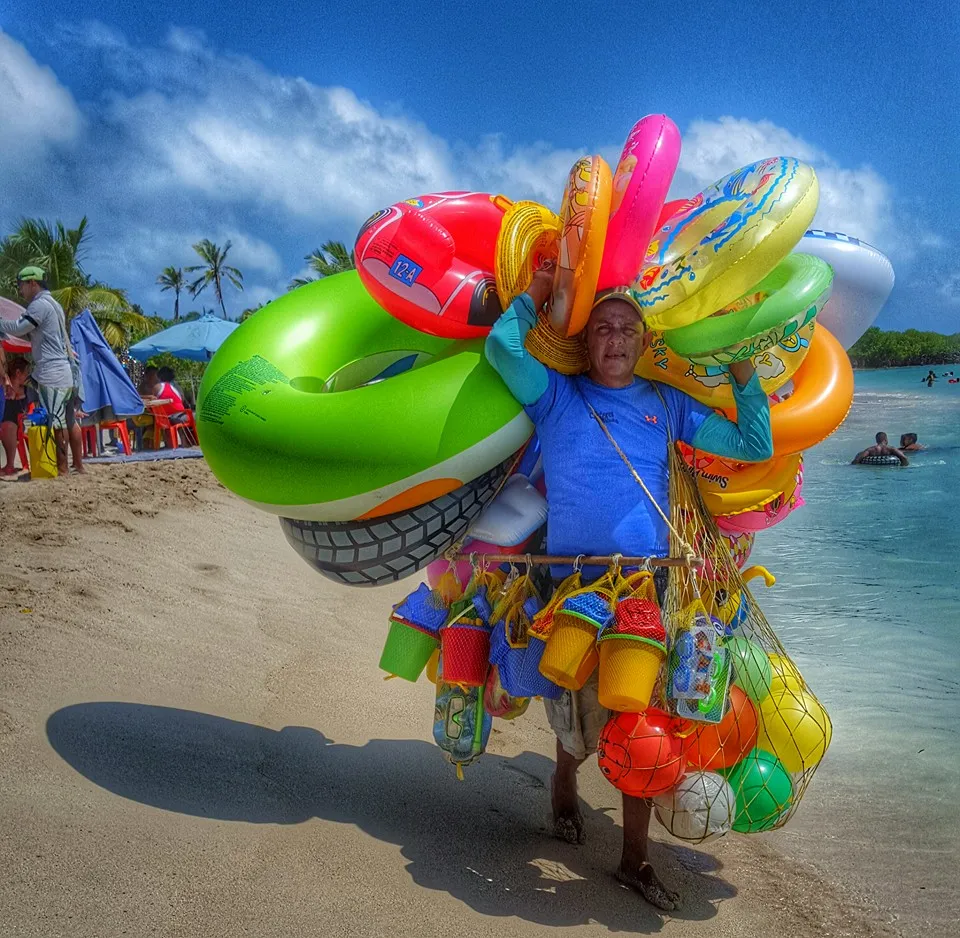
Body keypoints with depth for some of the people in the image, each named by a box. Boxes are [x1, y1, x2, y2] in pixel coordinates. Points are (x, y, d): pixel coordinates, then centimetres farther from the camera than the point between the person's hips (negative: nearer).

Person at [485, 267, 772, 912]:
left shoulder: (667, 405, 14)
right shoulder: (557, 395, 5)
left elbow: (754, 447, 15)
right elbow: (503, 347, -13)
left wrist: (744, 372, 7)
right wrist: (540, 290, 1)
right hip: (573, 586, -2)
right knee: (585, 727, 4)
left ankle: (636, 858, 22)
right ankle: (565, 777, 40)